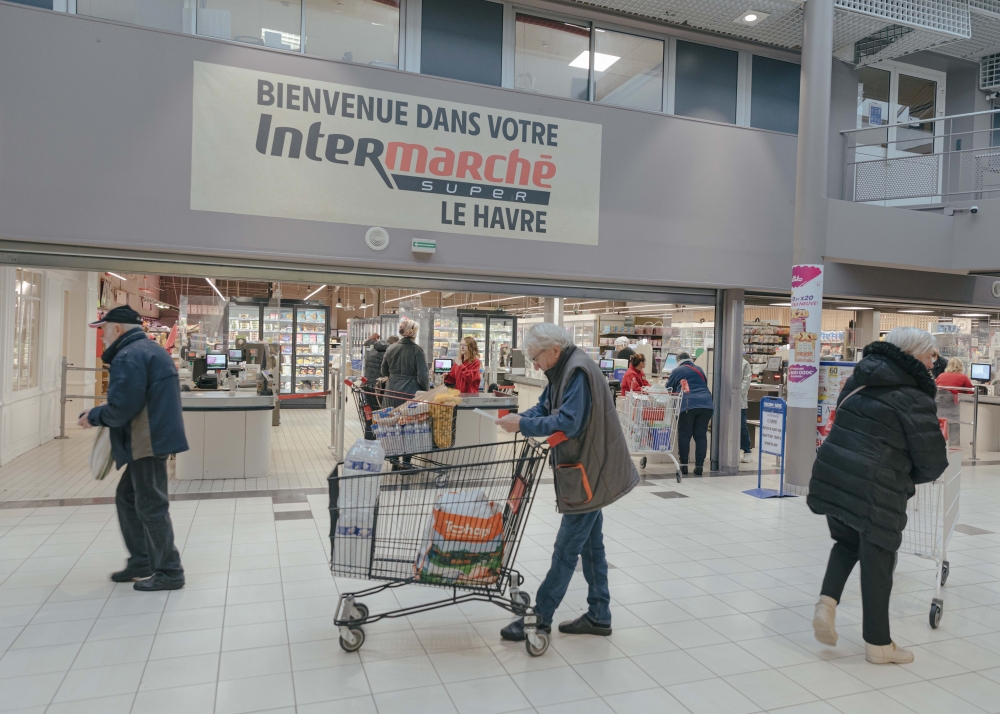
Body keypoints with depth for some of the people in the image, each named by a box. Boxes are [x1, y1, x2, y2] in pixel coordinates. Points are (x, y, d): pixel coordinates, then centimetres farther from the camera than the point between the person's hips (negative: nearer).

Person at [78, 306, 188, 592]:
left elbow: (121, 409, -21)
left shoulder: (128, 357, -17)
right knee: (127, 498, 20)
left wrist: (93, 416, -3)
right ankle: (141, 561, 28)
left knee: (151, 507, -2)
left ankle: (169, 573, 7)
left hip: (148, 442, -11)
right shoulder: (151, 349, 17)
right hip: (154, 437, 11)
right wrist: (105, 409, 15)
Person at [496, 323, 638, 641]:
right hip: (588, 472, 10)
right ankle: (599, 616, 28)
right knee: (590, 544, 17)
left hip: (589, 474, -10)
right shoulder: (562, 371, 9)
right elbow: (544, 409, 11)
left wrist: (523, 424, -23)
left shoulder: (579, 370, -21)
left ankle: (540, 617, 10)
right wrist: (516, 418, -7)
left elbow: (568, 422, -28)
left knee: (566, 550, 0)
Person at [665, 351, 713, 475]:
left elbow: (669, 389, 17)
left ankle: (684, 465, 4)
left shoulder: (677, 371, 11)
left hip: (688, 404, -4)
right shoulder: (699, 370, 23)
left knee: (684, 435, 3)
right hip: (706, 403, 4)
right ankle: (699, 466, 2)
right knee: (701, 435, 5)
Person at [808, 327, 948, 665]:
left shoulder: (858, 381, 10)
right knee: (877, 560, 9)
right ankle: (878, 643, 24)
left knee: (847, 542, 27)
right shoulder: (915, 400, -10)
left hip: (831, 475, 6)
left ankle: (827, 602, 8)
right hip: (875, 490, -6)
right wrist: (909, 477, 16)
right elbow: (933, 462, -6)